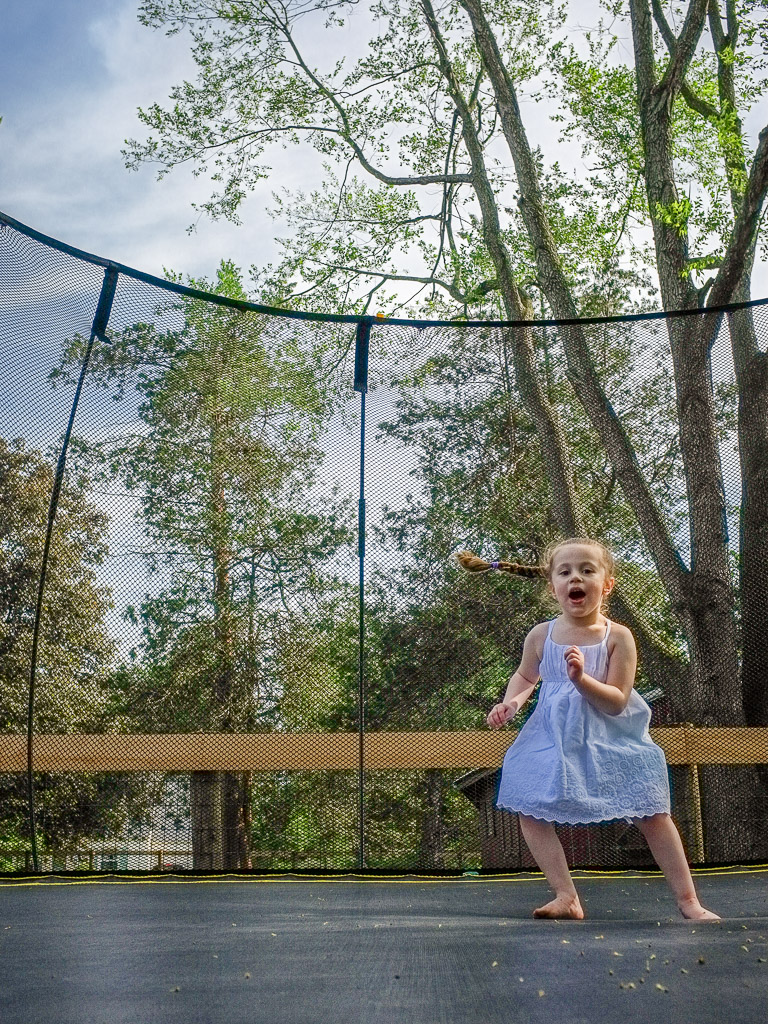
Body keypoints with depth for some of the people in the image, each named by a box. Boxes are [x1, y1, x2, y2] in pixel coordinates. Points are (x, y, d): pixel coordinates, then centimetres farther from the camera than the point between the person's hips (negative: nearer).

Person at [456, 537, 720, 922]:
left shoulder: (618, 637, -12)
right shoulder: (540, 636, -5)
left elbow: (616, 701, -16)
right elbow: (525, 676, 16)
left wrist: (583, 679, -31)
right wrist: (510, 702, -3)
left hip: (611, 741, -2)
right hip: (553, 741, 2)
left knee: (653, 815, 2)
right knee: (530, 813, -7)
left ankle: (688, 900, 18)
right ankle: (566, 897, 5)